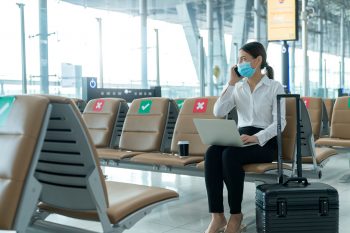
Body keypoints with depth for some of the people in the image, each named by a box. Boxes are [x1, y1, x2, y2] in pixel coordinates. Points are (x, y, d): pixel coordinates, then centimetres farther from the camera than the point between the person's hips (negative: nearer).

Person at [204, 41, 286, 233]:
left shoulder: (275, 87, 0)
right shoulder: (238, 88, 14)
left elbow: (280, 123, -10)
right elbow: (218, 112, -1)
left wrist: (256, 138, -26)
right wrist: (231, 83, -4)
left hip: (265, 141, -4)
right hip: (241, 139, 4)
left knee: (230, 155, -35)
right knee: (212, 153, -29)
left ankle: (235, 215, -20)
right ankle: (217, 217, -30)